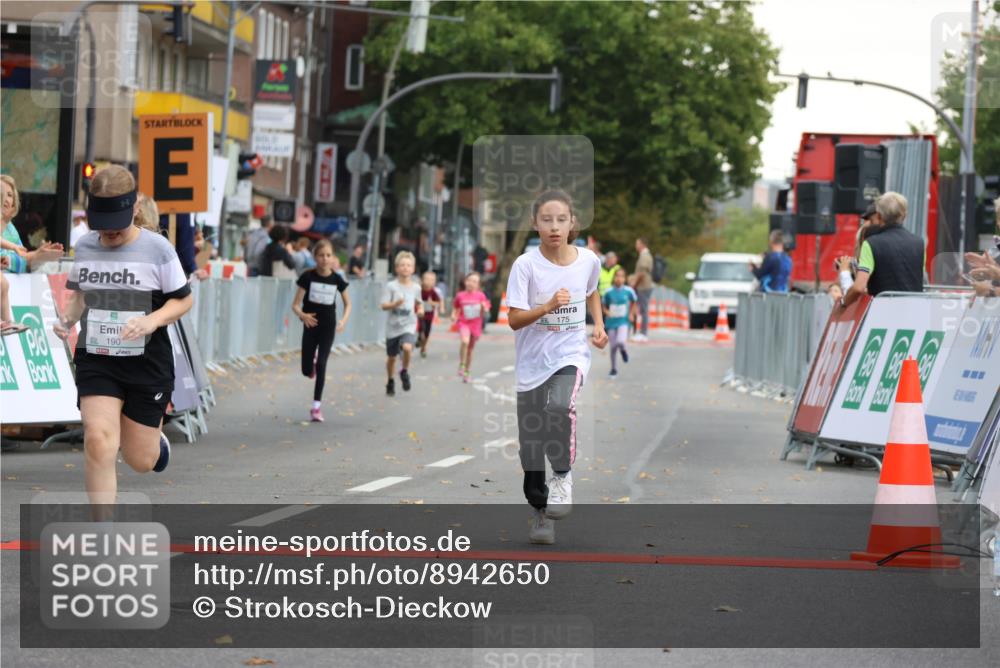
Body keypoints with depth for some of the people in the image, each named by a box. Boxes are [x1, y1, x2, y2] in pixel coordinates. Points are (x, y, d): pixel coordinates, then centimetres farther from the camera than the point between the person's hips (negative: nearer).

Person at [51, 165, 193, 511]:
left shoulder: (157, 249, -8)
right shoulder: (84, 247, 2)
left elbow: (183, 300, -1)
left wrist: (152, 321, -20)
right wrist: (67, 317, -4)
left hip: (147, 363, -2)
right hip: (95, 359, 2)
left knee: (140, 460, 6)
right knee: (98, 440, -18)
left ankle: (156, 438, 46)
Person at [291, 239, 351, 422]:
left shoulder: (337, 279, -6)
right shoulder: (308, 277, -11)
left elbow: (348, 304, 7)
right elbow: (295, 305, -10)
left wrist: (343, 320, -11)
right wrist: (303, 315, -31)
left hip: (328, 326, 0)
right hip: (311, 325, 0)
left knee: (321, 364, -10)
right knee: (307, 371, 3)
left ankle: (317, 406, -3)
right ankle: (313, 361, 42)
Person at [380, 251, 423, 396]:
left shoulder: (416, 287, 3)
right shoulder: (391, 286, -7)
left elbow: (419, 302, 20)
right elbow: (384, 306, -11)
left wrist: (420, 309, -1)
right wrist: (395, 304, -29)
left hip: (409, 326, 0)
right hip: (393, 326, 0)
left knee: (407, 347, -27)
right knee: (391, 357, 10)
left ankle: (404, 371, 1)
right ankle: (390, 382, 33)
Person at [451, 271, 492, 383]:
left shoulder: (480, 295, -1)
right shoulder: (460, 295, -2)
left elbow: (486, 311, 4)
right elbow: (455, 308, 13)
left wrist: (484, 307, -18)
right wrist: (454, 315, -5)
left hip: (475, 324, 2)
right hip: (463, 323, -2)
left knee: (470, 348, 11)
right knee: (465, 341, -29)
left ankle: (466, 373, 25)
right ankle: (462, 366, -14)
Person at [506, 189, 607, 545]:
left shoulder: (588, 259, -3)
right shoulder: (525, 265, -12)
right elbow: (514, 319, -15)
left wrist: (599, 325, 7)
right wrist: (548, 306, -30)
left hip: (571, 354, 0)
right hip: (532, 361, 0)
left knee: (560, 406, -32)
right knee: (531, 448, 4)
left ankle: (563, 473, -8)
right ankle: (540, 514, 23)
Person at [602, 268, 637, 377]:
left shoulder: (628, 291, -6)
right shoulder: (608, 292, -6)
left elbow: (633, 302, 13)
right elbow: (604, 306, 6)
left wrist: (631, 314, 2)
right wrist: (606, 312, -14)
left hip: (623, 321, -1)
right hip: (611, 322, 1)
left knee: (620, 342, -23)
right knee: (613, 346, 6)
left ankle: (623, 350, 17)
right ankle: (614, 369, 26)